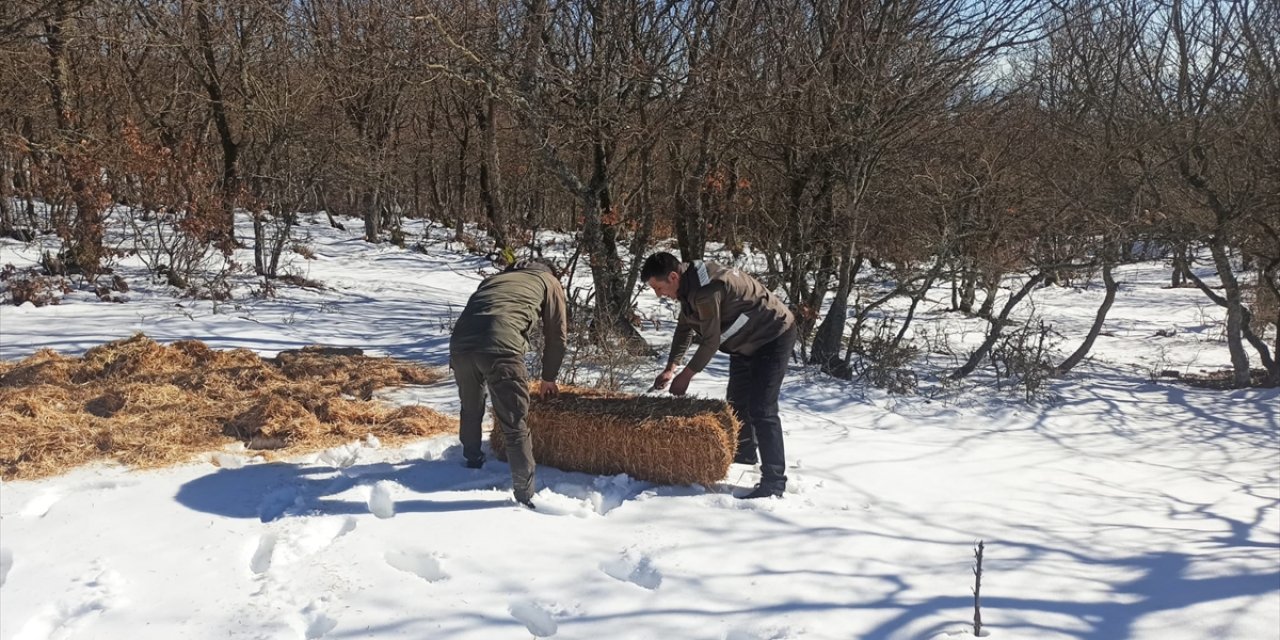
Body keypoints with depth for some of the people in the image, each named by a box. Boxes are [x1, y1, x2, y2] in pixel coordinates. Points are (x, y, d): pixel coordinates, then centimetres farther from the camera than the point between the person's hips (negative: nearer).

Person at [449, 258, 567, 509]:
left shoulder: (494, 278, 38)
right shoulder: (549, 282, 26)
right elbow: (556, 334, 24)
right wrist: (548, 379, 38)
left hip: (459, 342, 5)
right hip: (500, 347, -5)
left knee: (470, 409, 29)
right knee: (515, 427, 1)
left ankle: (473, 461, 47)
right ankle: (525, 497, 0)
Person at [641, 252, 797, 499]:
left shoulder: (706, 289, -32)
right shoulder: (689, 285, 0)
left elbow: (711, 340, -26)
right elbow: (685, 328, 13)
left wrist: (686, 375, -15)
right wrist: (670, 367, 9)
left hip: (772, 338, -10)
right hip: (746, 342, 10)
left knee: (761, 410, -16)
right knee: (736, 403, 20)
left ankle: (774, 481, -12)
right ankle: (744, 457, 40)